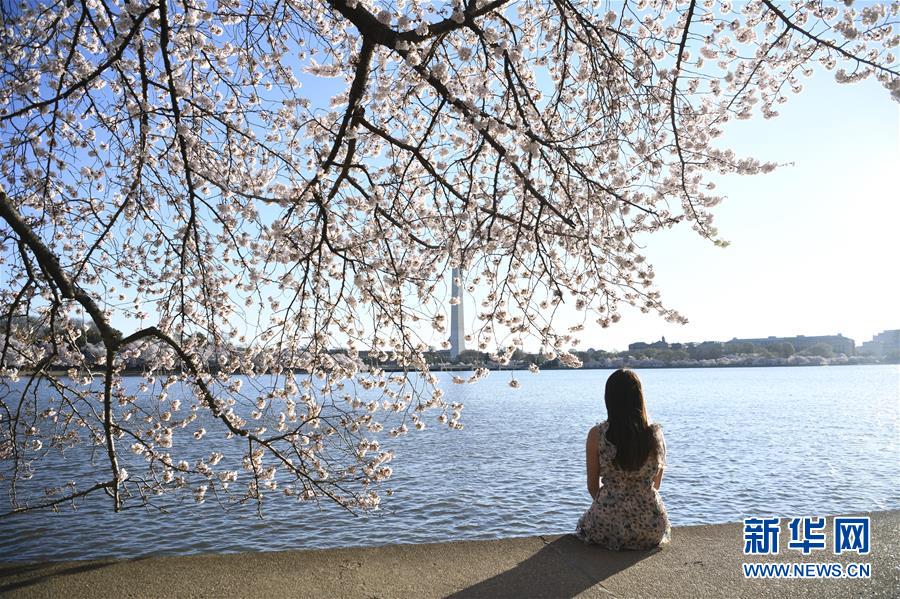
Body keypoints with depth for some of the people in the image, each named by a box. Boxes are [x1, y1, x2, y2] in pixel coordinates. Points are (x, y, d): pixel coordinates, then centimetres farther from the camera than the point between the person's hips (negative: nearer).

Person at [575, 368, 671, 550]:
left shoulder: (596, 435, -11)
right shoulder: (656, 434, -6)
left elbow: (593, 487, 0)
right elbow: (656, 485, 8)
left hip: (607, 527, -1)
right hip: (651, 529, 2)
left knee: (586, 520, 33)